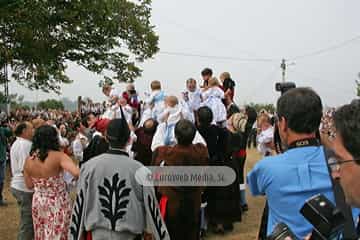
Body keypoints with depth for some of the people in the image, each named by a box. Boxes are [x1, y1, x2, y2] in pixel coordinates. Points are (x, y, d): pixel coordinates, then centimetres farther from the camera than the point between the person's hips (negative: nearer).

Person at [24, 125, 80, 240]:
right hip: (58, 204, -5)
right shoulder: (58, 156, -20)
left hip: (38, 203, 5)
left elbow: (29, 185, 6)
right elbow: (77, 173, -34)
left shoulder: (28, 160, -5)